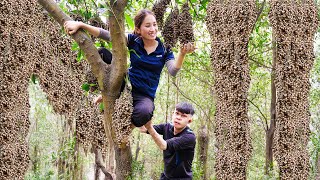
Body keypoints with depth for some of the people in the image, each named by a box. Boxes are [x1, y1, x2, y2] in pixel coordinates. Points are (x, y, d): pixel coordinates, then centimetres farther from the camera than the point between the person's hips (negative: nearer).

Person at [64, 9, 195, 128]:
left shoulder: (164, 50, -3)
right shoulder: (133, 41, -2)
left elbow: (173, 71, -17)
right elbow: (105, 35, -11)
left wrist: (182, 54, -36)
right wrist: (80, 24, -23)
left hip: (145, 96, 0)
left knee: (144, 112, -40)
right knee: (103, 53, -20)